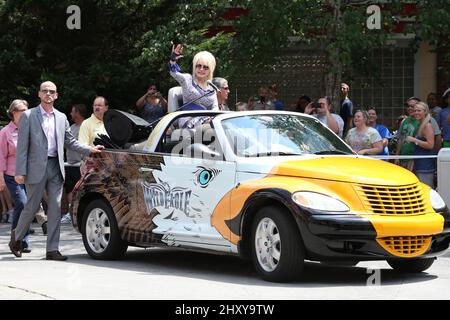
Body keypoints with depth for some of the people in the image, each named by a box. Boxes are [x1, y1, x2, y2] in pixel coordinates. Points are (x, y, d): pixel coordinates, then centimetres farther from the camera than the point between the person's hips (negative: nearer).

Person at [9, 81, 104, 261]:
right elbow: (22, 146, -5)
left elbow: (69, 141, 21)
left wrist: (90, 150, 9)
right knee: (32, 207, 1)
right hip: (37, 168, -4)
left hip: (55, 167, 4)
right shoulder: (28, 116, -1)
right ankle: (17, 236, 26)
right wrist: (20, 172, -11)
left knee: (56, 208, -1)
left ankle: (52, 249, 2)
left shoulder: (61, 117, 14)